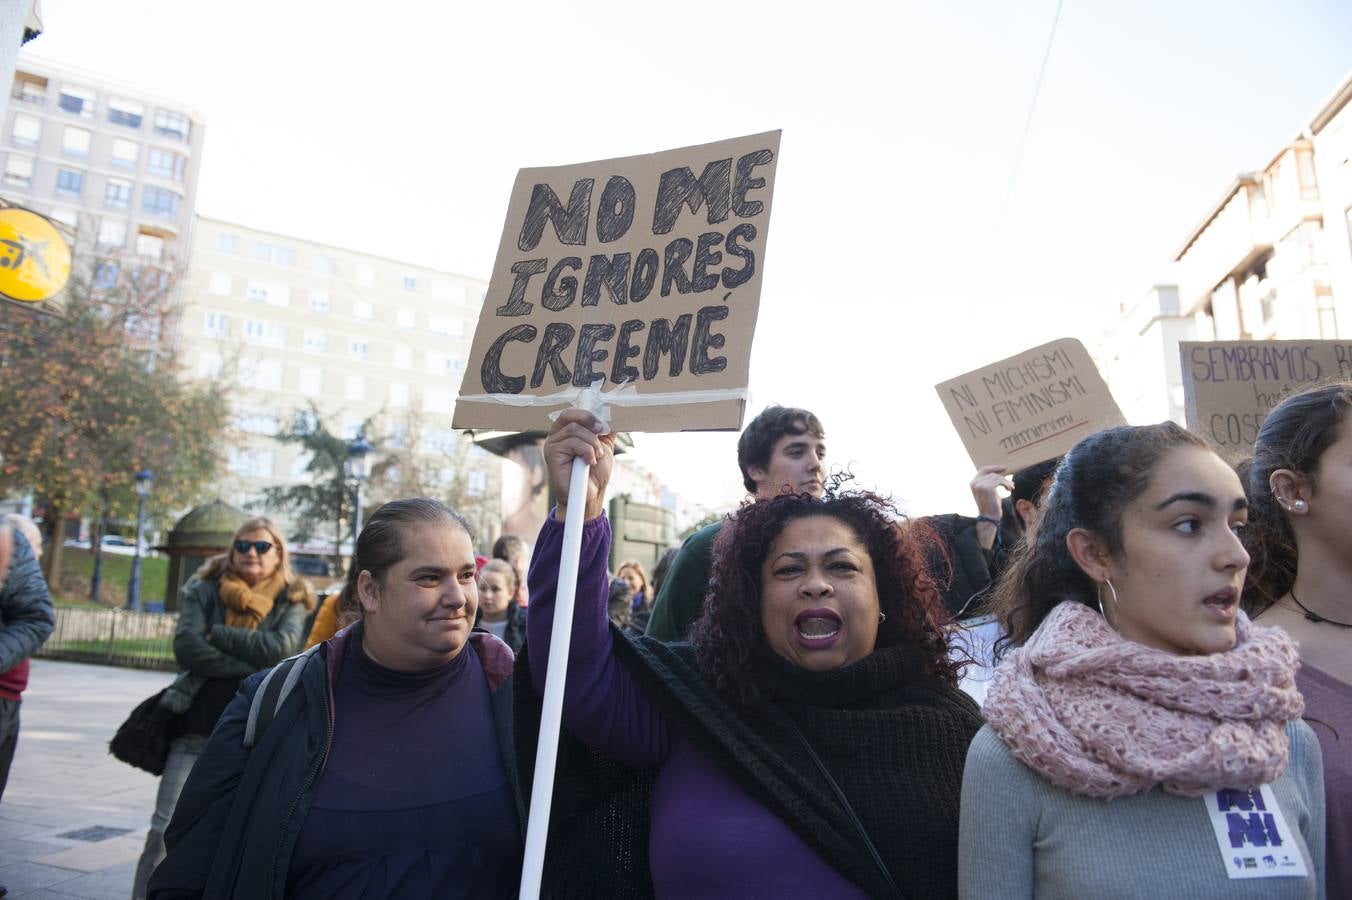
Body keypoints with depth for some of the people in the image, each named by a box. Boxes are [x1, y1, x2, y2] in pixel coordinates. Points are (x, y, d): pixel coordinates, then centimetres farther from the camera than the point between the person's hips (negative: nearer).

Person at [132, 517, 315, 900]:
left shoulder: (292, 601, 2)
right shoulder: (204, 590, 3)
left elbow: (280, 649, -16)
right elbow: (186, 647, -12)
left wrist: (215, 633, -12)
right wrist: (253, 667, -17)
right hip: (197, 727, 0)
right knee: (165, 828, -1)